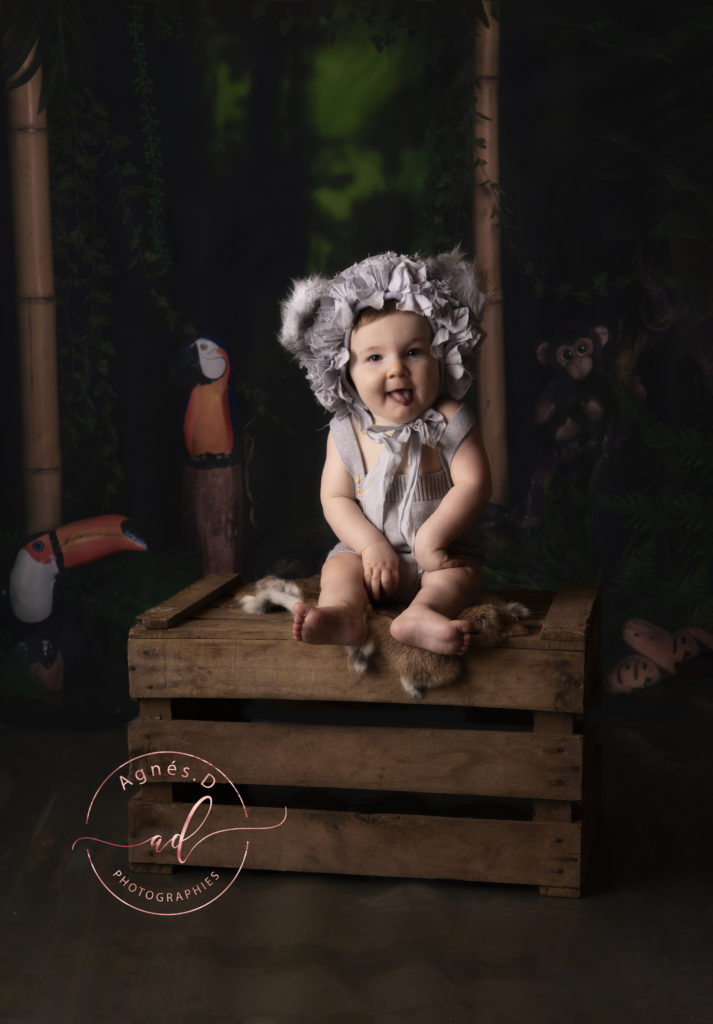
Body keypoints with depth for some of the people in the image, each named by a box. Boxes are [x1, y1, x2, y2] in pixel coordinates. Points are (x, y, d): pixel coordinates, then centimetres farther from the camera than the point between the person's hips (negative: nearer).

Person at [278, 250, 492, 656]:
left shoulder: (449, 422, -9)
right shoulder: (347, 432, -2)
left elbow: (474, 485, -15)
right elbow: (336, 497, -3)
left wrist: (431, 537, -24)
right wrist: (371, 545, -18)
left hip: (440, 551, -2)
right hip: (371, 549, 2)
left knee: (461, 571, -29)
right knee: (340, 566, -23)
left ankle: (421, 614, -57)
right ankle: (343, 613, -51)